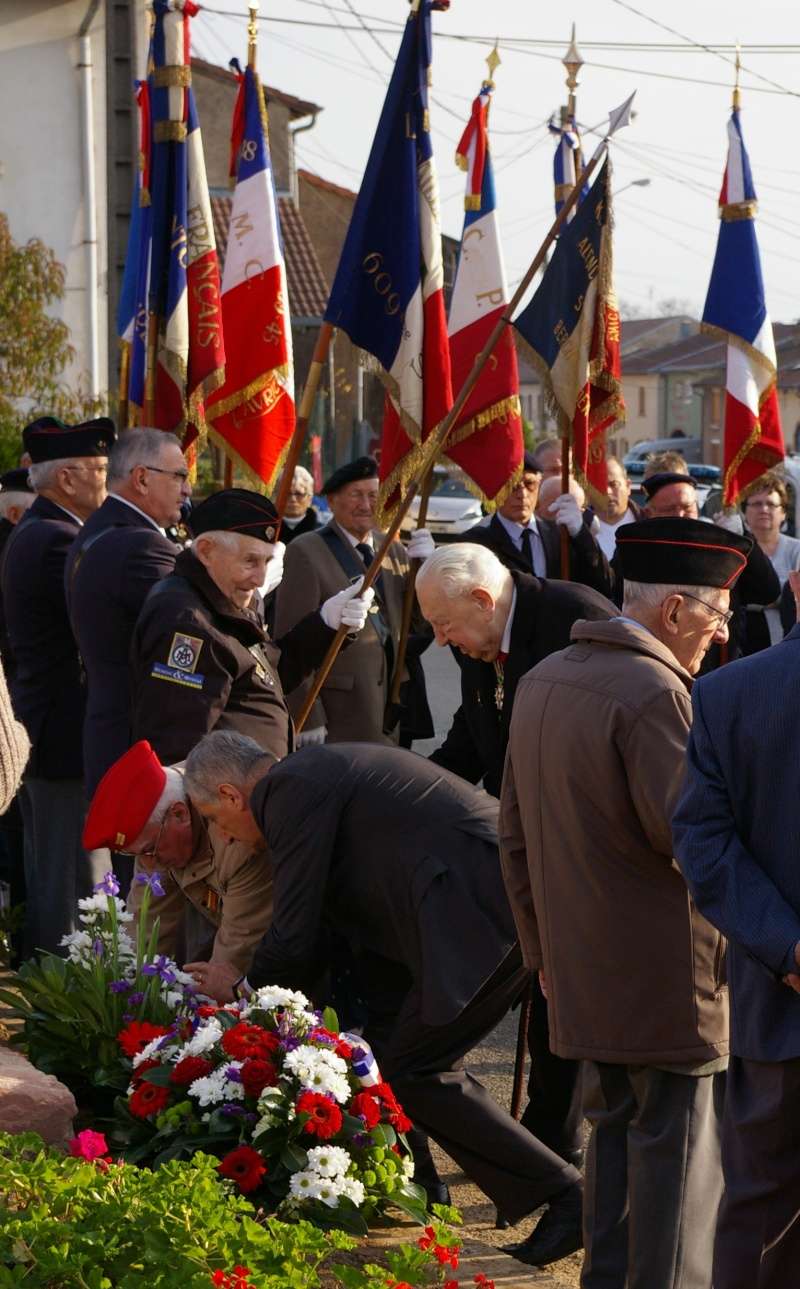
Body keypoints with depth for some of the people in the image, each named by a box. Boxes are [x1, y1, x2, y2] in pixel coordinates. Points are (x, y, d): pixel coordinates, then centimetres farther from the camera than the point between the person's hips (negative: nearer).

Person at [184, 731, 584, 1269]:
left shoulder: (293, 789, -7)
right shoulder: (325, 771, 24)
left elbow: (295, 938, -6)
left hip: (485, 908, -10)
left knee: (413, 1072, -4)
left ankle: (563, 1197, -5)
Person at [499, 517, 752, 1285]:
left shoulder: (542, 681, 10)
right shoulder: (653, 690, -19)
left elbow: (514, 833, 16)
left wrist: (542, 948, 21)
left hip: (580, 966, 9)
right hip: (666, 977, -9)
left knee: (615, 1131, 18)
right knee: (679, 1145, -1)